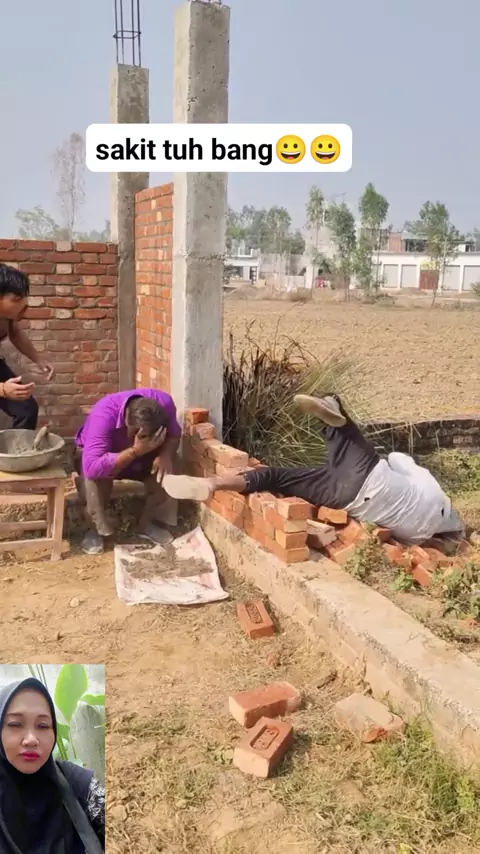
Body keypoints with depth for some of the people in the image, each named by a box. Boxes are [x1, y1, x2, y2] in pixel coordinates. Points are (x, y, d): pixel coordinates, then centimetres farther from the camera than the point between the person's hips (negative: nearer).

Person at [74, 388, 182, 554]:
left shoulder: (164, 403, -29)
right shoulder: (103, 415, -41)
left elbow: (174, 434, -13)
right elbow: (93, 467, -50)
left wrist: (165, 454, -34)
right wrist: (135, 451, -53)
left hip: (140, 455, 4)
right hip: (104, 455, -4)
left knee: (168, 465, -23)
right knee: (94, 474, -36)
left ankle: (148, 522, -4)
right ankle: (98, 528, -11)